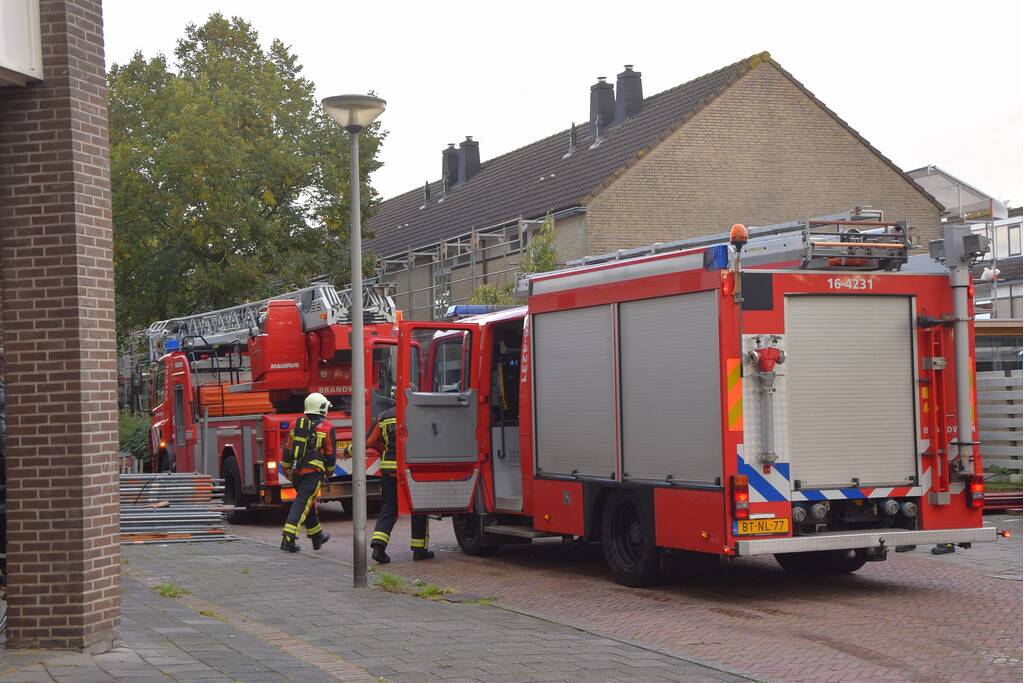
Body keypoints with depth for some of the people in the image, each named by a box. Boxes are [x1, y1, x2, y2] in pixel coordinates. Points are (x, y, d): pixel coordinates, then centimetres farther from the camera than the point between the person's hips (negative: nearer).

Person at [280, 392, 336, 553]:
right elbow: (330, 452, -3)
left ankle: (317, 536, 33)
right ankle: (288, 538, -18)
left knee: (308, 503, 20)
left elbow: (288, 448, 12)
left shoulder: (298, 424, 9)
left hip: (297, 471, 6)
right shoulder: (327, 427, -6)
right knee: (302, 504, -8)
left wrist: (287, 467, 21)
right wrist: (330, 469, 12)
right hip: (313, 472, -6)